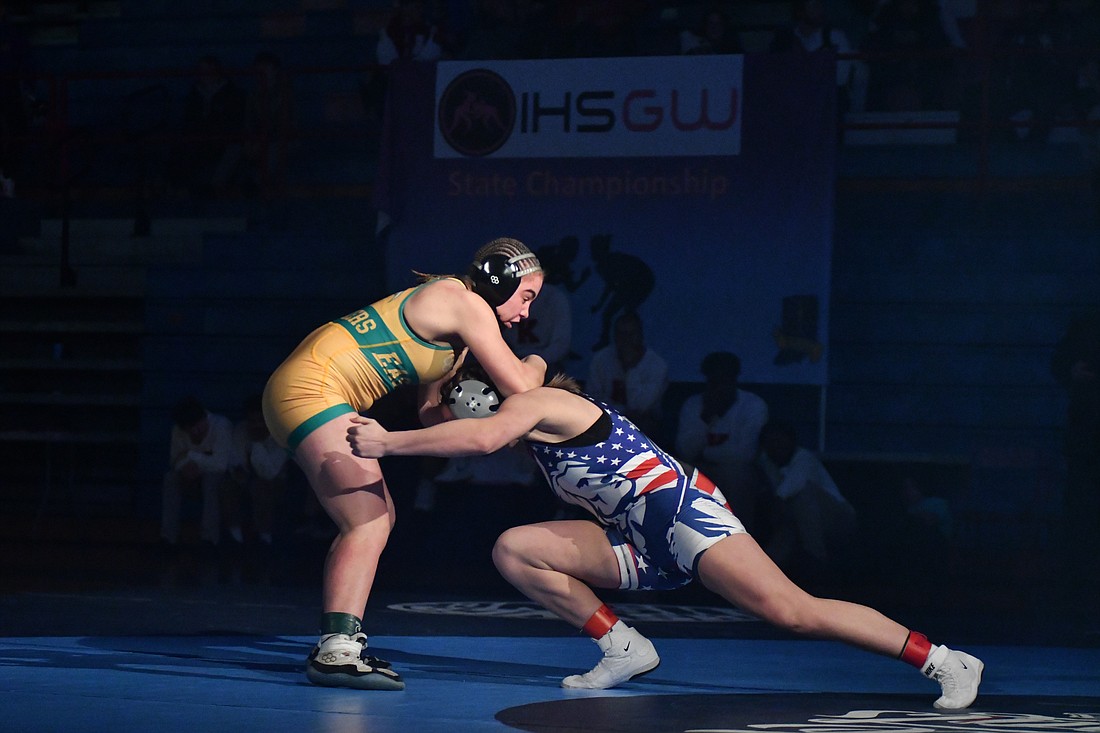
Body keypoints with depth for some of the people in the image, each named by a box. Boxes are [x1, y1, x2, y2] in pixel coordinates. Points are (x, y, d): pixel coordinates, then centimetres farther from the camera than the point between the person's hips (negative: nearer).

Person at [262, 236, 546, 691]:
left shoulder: (452, 325, 22)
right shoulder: (465, 303, -8)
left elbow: (430, 411, 21)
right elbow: (519, 385, -12)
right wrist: (536, 366, 10)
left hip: (298, 391, 11)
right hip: (312, 387, -11)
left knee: (377, 517, 13)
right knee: (369, 522, -16)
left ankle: (335, 643, 10)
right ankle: (336, 650, -25)